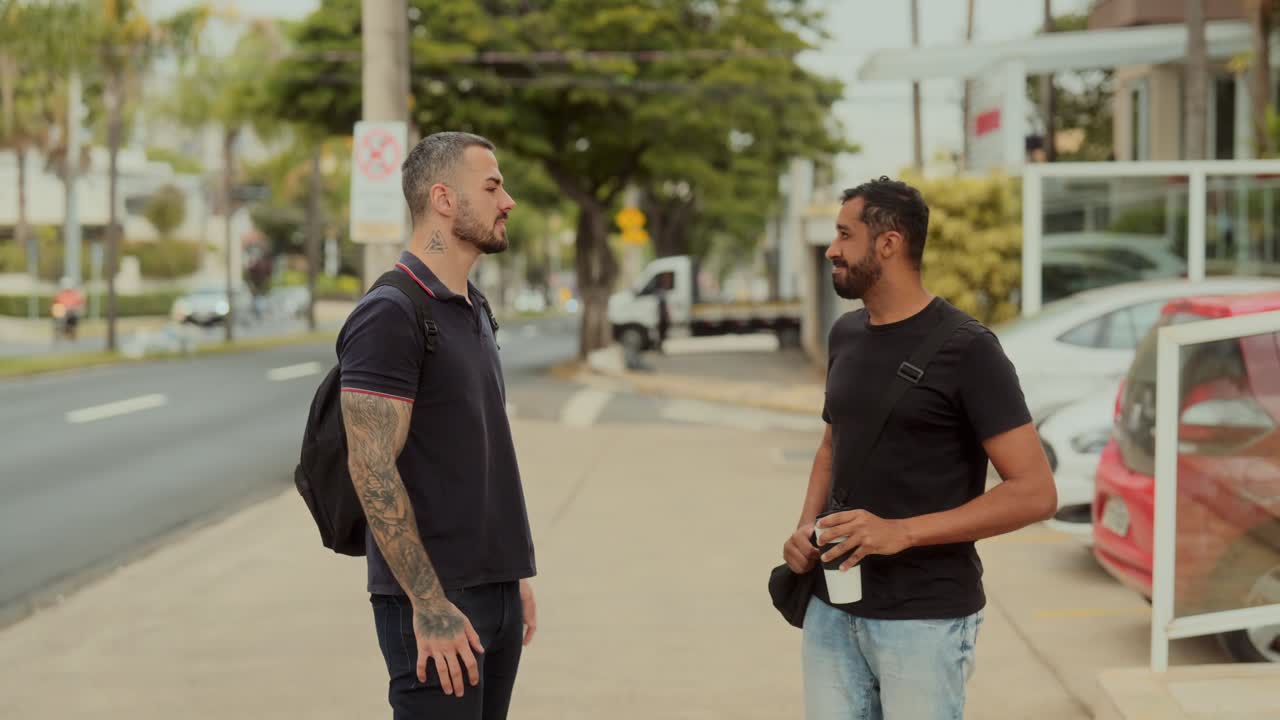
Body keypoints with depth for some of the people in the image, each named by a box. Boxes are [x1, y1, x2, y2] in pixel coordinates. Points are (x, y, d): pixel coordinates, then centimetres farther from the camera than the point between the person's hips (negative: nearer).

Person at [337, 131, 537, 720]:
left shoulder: (473, 311, 14)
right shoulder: (389, 316, -15)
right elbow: (372, 472, -19)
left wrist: (514, 573, 17)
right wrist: (430, 606, -21)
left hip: (493, 591, 9)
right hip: (434, 602, -9)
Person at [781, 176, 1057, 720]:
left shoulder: (965, 349, -12)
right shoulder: (846, 335, 9)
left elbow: (1034, 493, -15)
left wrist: (901, 532, -22)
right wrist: (806, 527, 4)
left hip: (926, 617, -6)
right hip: (833, 605, 6)